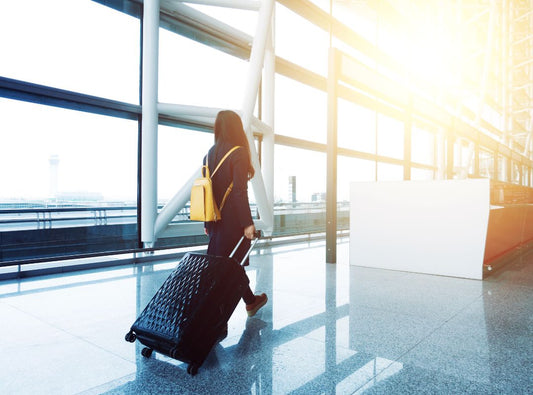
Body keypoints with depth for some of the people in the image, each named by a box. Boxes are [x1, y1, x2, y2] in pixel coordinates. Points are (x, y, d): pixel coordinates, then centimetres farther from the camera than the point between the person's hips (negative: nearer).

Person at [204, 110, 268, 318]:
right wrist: (248, 223, -16)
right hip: (232, 220, -7)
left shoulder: (209, 154, 8)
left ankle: (250, 301, 26)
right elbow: (240, 191, -19)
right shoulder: (238, 152, -12)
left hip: (215, 221, 7)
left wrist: (207, 223, 15)